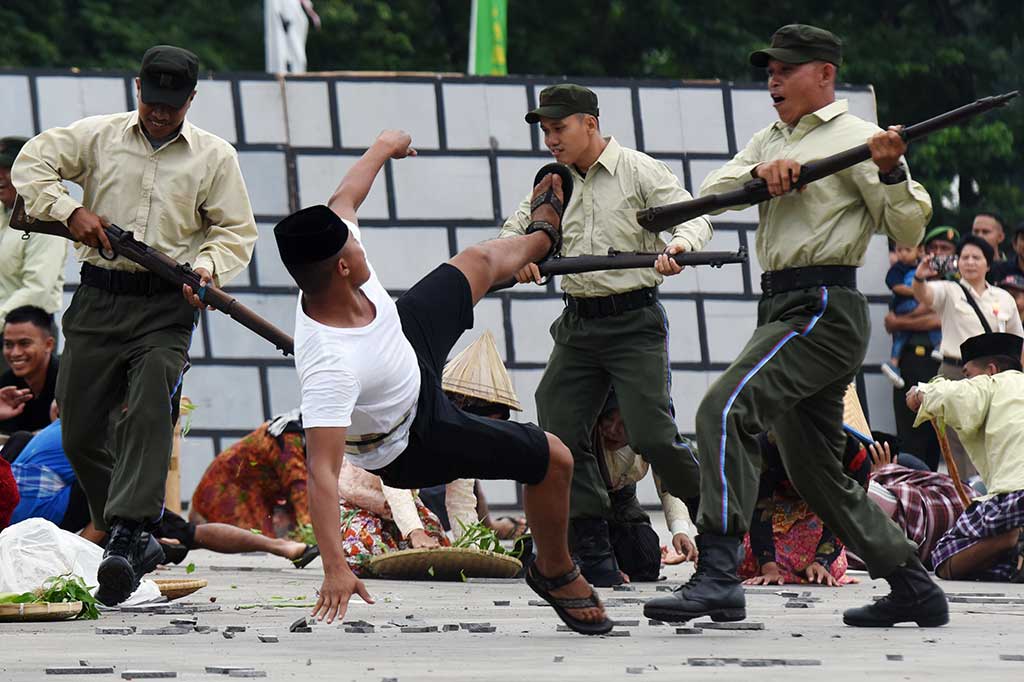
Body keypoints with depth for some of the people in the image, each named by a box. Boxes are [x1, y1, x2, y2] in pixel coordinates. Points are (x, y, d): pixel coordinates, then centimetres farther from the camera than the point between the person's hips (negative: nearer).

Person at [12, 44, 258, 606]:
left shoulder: (215, 157, 8)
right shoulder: (98, 136, 9)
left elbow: (236, 230, 10)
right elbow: (31, 163, 7)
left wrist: (209, 268, -10)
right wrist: (70, 211, -8)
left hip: (166, 307, -2)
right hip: (98, 300, 2)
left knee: (148, 416, -22)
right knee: (79, 431, 2)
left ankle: (125, 538, -30)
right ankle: (137, 539, 16)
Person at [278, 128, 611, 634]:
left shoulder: (334, 255, -27)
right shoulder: (329, 365, -48)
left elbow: (344, 199, -4)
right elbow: (322, 473, -49)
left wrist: (383, 148, 15)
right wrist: (335, 570, -57)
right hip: (409, 444, -8)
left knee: (481, 261, 28)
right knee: (554, 460, -2)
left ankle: (541, 237, 66)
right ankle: (556, 573, 29)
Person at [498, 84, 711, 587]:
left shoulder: (639, 172, -3)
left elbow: (694, 216, -10)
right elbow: (517, 227, 25)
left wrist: (679, 246, -33)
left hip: (634, 322, -6)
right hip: (577, 324, 6)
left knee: (652, 436, -15)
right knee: (559, 435, -2)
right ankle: (595, 558, 3)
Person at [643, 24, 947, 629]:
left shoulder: (855, 137, -2)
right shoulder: (771, 141, 22)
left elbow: (909, 231, -7)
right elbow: (711, 195, 9)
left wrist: (890, 172, -23)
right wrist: (760, 171, -9)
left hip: (825, 307, -9)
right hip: (785, 308, 9)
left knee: (726, 408, -27)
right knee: (815, 472, 13)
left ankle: (719, 575, -35)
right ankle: (915, 590, 21)